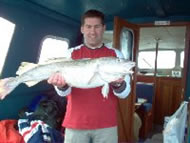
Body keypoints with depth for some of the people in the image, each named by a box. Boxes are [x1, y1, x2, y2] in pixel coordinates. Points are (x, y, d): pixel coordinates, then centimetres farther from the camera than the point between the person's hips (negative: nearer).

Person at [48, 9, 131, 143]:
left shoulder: (115, 54, 3)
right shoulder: (71, 53, 2)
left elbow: (125, 92, -2)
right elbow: (64, 91, -5)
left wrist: (118, 84, -24)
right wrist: (62, 85, -28)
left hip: (106, 124, 1)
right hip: (76, 123, 0)